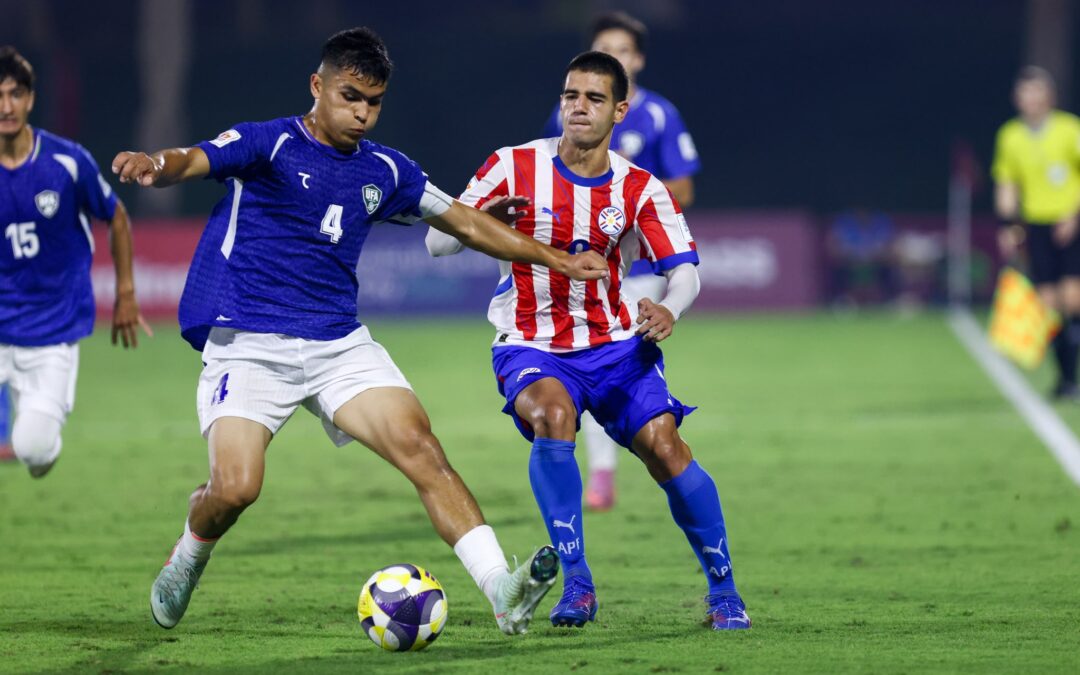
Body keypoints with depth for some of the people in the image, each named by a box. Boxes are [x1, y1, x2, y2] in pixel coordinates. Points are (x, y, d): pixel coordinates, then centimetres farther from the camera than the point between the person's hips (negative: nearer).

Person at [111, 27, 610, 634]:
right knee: (236, 488, -20)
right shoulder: (268, 144, -5)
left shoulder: (385, 170, 12)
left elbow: (466, 222, 24)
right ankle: (187, 561, 16)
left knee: (419, 445, -17)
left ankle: (502, 591, -22)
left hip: (340, 345, 4)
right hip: (249, 347, -4)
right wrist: (155, 166, -47)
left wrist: (558, 261, 23)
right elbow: (193, 162, -23)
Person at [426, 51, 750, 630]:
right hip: (530, 345, -2)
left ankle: (722, 589, 3)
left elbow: (683, 268, -6)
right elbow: (437, 241, -5)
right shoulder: (515, 168, -6)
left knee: (663, 446, -16)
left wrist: (669, 309, -29)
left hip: (614, 343, 2)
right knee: (553, 416, -33)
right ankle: (576, 583, -24)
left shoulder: (640, 190, -3)